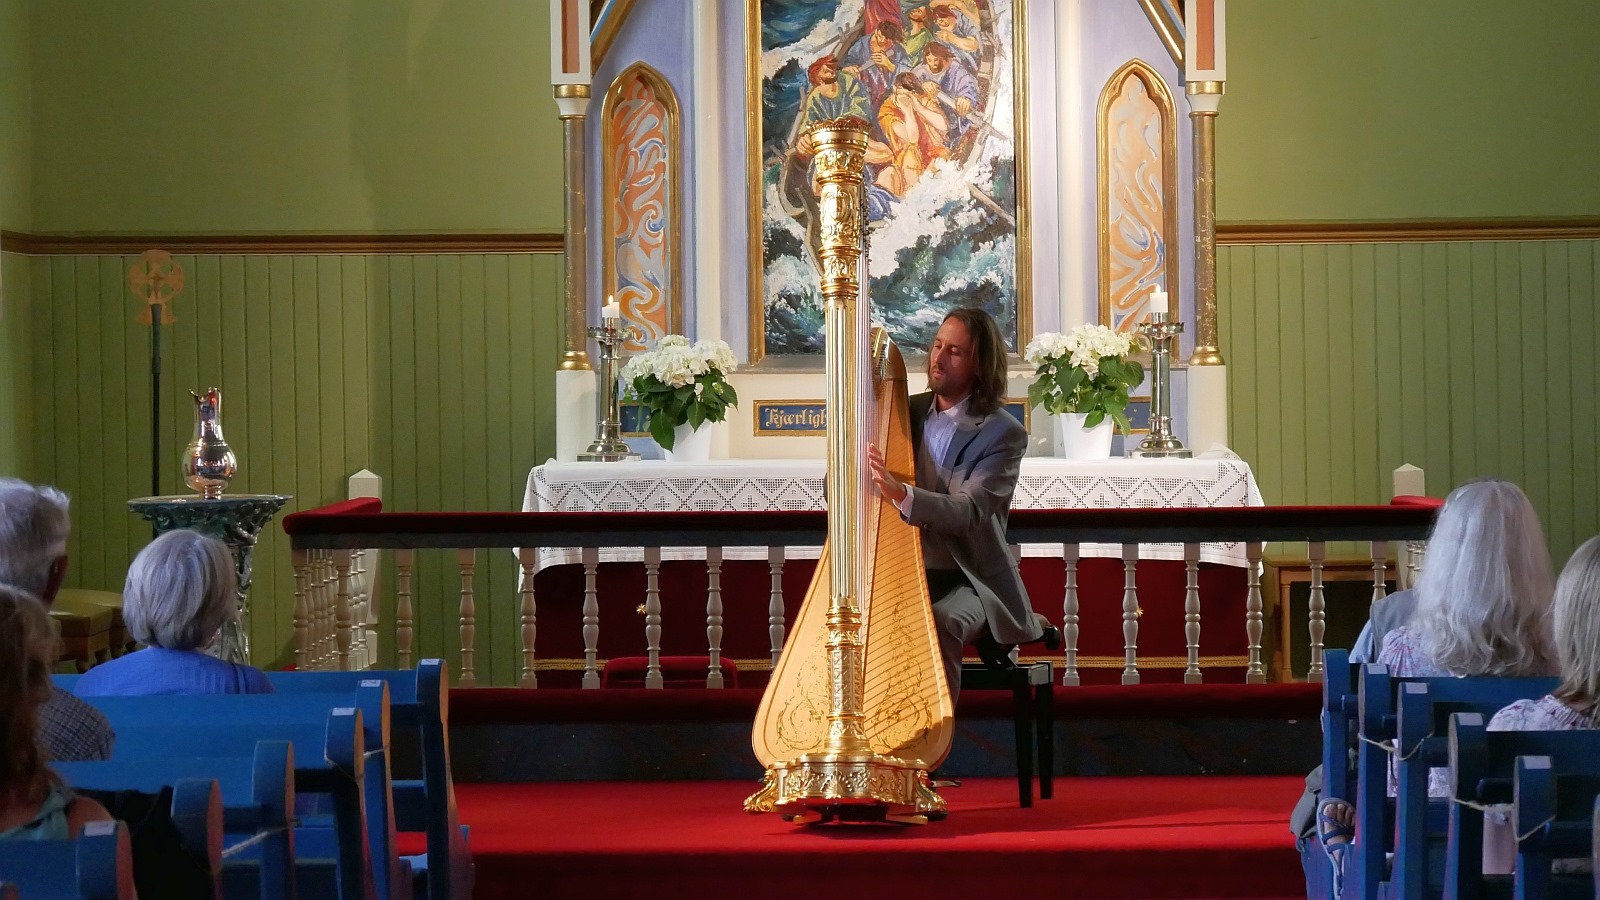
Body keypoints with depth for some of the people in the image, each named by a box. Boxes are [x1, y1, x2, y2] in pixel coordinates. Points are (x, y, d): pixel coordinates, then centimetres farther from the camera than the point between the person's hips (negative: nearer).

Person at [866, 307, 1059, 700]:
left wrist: (902, 493, -39)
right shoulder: (908, 412, 8)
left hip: (966, 579, -5)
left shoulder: (1003, 434, -7)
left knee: (939, 625, -35)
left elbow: (969, 512, -21)